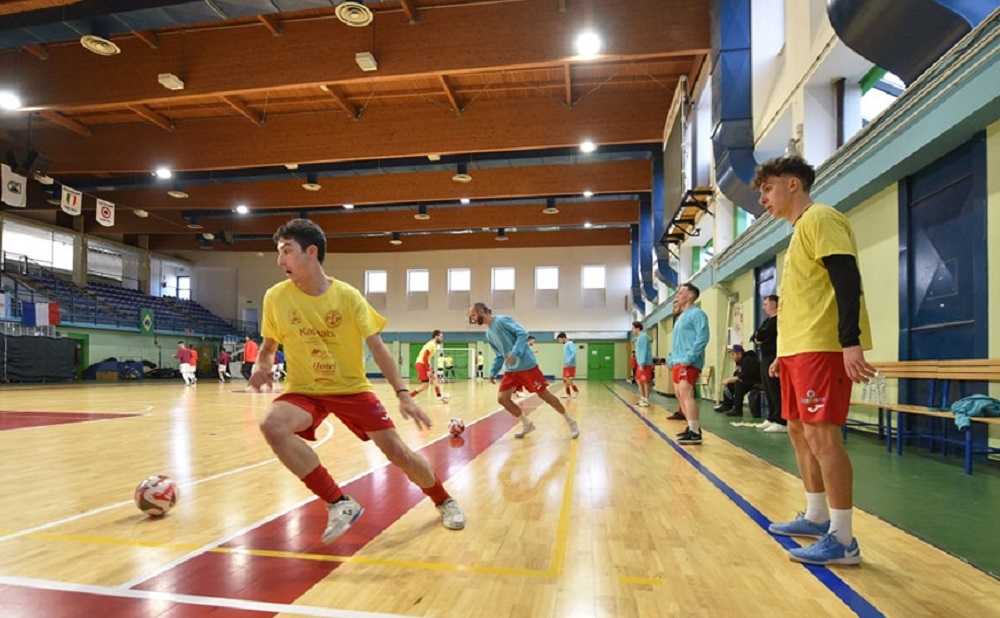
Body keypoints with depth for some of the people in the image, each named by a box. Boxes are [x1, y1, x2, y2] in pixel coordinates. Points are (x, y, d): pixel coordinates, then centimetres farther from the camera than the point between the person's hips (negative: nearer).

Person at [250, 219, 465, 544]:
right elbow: (268, 347, 9)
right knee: (272, 426, -32)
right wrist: (261, 366, -15)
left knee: (398, 451, -5)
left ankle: (444, 501, 25)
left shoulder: (348, 296, -12)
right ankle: (340, 504, -19)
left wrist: (403, 394, -18)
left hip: (352, 388, -1)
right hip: (304, 390, 1)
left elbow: (378, 347, -10)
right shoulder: (275, 297, -8)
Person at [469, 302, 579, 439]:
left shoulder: (502, 320, -11)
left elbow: (523, 333, -18)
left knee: (544, 394, -3)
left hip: (526, 365, -8)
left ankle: (570, 422, 14)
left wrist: (514, 353, -28)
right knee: (502, 398, -1)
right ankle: (527, 424, 15)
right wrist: (493, 372, 11)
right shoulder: (488, 334, 14)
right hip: (511, 369, 8)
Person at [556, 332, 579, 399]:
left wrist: (568, 362, -25)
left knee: (567, 379, -14)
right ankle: (568, 394, 14)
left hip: (570, 365, -10)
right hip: (566, 365, 10)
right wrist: (564, 363, 12)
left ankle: (576, 391, -1)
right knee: (565, 380, 8)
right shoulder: (565, 345, 18)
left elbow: (574, 353, -21)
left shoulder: (570, 343, -10)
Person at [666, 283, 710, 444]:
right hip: (678, 362, 10)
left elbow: (702, 338, -18)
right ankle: (693, 427, 20)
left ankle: (695, 433, -15)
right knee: (679, 394, 11)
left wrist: (689, 358, -23)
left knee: (686, 393, -17)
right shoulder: (680, 317, 22)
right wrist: (671, 359, 18)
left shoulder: (697, 313, -7)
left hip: (689, 363, -10)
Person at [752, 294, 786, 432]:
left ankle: (782, 422, -12)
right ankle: (771, 419, 20)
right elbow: (755, 336, 16)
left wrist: (759, 336, 4)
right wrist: (759, 338, -4)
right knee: (768, 390, 13)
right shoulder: (768, 320, 22)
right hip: (766, 358, 10)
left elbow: (761, 335, -17)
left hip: (774, 358, -10)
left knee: (776, 391, -12)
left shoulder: (778, 320, -11)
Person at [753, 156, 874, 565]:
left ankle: (842, 540, -1)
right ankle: (816, 517, 26)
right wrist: (784, 352, 23)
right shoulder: (800, 230, 22)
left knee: (821, 435, -9)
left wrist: (851, 342, -25)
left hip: (821, 347, -10)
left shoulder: (819, 218, -7)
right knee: (799, 432, 14)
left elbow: (847, 281, -17)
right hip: (798, 349, 10)